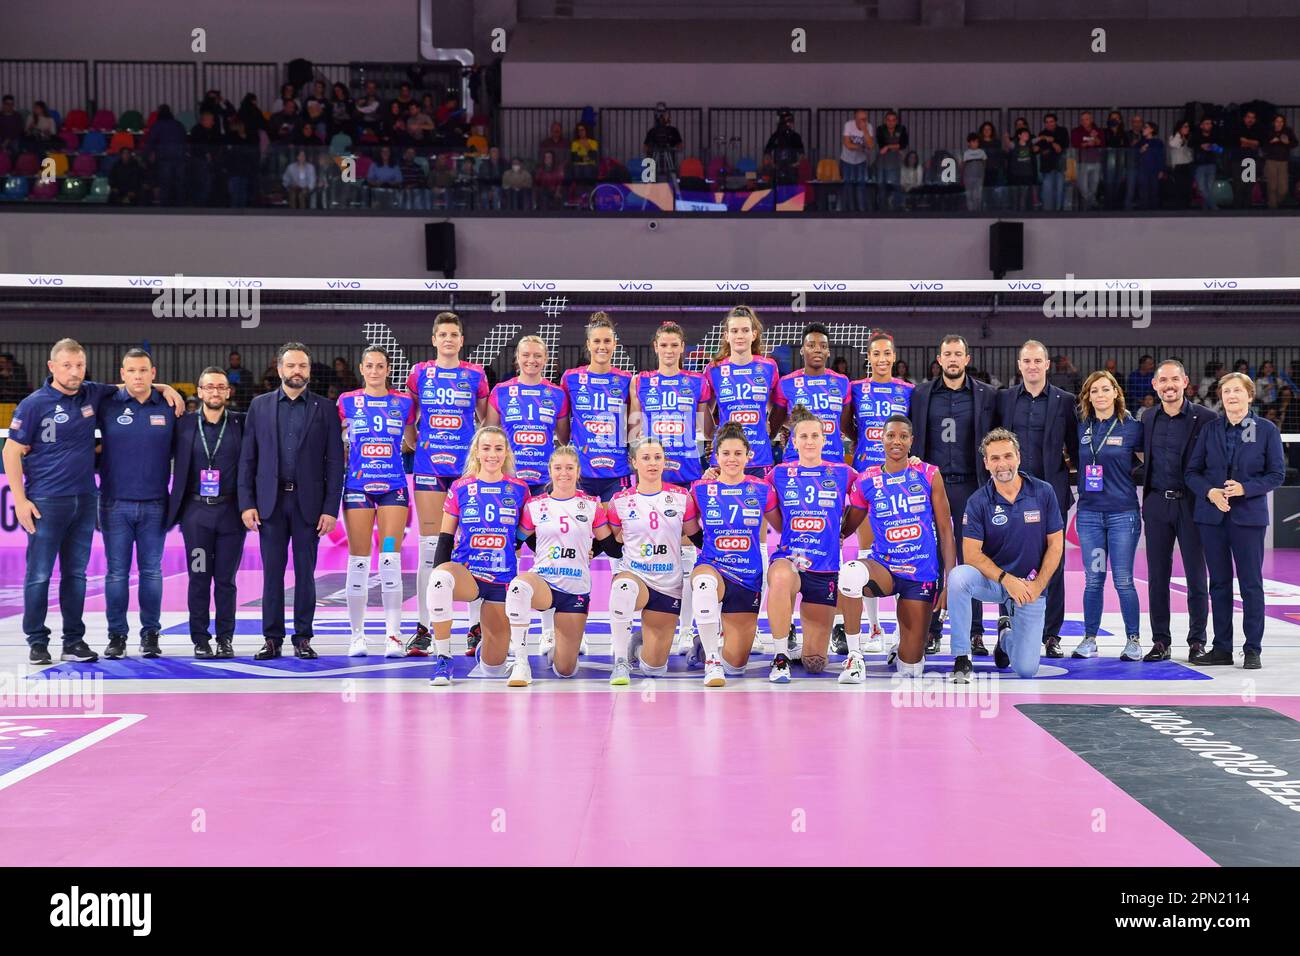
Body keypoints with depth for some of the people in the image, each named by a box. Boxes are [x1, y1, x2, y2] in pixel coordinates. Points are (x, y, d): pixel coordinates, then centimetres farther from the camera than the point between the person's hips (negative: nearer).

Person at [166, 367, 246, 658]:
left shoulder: (241, 424, 4)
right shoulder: (184, 425, 5)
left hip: (230, 511, 0)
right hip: (196, 511, 0)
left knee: (226, 578, 3)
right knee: (199, 578, 2)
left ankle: (225, 638, 11)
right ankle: (200, 639, 9)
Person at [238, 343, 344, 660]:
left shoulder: (324, 409, 5)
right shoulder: (259, 406, 9)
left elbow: (334, 462, 2)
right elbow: (247, 459, 7)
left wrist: (331, 509, -5)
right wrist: (246, 503, -2)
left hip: (308, 503, -1)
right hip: (270, 502, 1)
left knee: (305, 573, 3)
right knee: (272, 572, 3)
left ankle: (303, 639, 9)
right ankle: (272, 638, 8)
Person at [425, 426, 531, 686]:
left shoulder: (519, 490, 3)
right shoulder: (460, 488, 1)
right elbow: (445, 538, 2)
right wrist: (439, 575, -8)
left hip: (503, 580, 1)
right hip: (466, 573, -1)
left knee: (494, 669, 2)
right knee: (440, 577, -41)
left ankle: (484, 649, 44)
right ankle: (443, 660, -28)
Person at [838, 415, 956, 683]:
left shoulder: (929, 475, -1)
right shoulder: (866, 481, 1)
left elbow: (946, 531, 0)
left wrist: (950, 583, -6)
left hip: (922, 575, 0)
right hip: (883, 567, 0)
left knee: (910, 668, 0)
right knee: (851, 572, -38)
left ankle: (907, 643, 40)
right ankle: (855, 657, -22)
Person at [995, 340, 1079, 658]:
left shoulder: (1065, 401, 4)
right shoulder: (1003, 399, 9)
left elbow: (1075, 447, 6)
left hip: (1051, 491, -1)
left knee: (1053, 564, 1)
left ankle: (1051, 635, 7)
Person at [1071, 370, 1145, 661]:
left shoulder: (1132, 426, -2)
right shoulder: (1081, 428, 7)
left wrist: (1124, 478, 0)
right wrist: (1086, 478, 7)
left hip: (1123, 513, -3)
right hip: (1089, 513, 3)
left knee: (1123, 581, -2)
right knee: (1093, 580, 6)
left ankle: (1133, 640, 7)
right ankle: (1089, 639, 14)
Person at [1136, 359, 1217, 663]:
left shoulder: (1206, 419, -5)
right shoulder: (1148, 419, 9)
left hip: (1192, 504, -4)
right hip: (1157, 504, 4)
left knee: (1196, 575, 2)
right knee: (1157, 575, 5)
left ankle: (1197, 640, 11)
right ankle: (1160, 641, 11)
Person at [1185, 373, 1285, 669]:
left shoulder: (1267, 430, 0)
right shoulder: (1209, 430, 6)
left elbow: (1276, 474, -1)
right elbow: (1192, 472, 6)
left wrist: (1245, 488, -15)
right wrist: (1210, 492, -13)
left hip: (1249, 516, -3)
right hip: (1212, 515, 3)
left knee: (1251, 583, -1)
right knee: (1219, 582, 7)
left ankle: (1252, 649, 6)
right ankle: (1221, 648, 13)